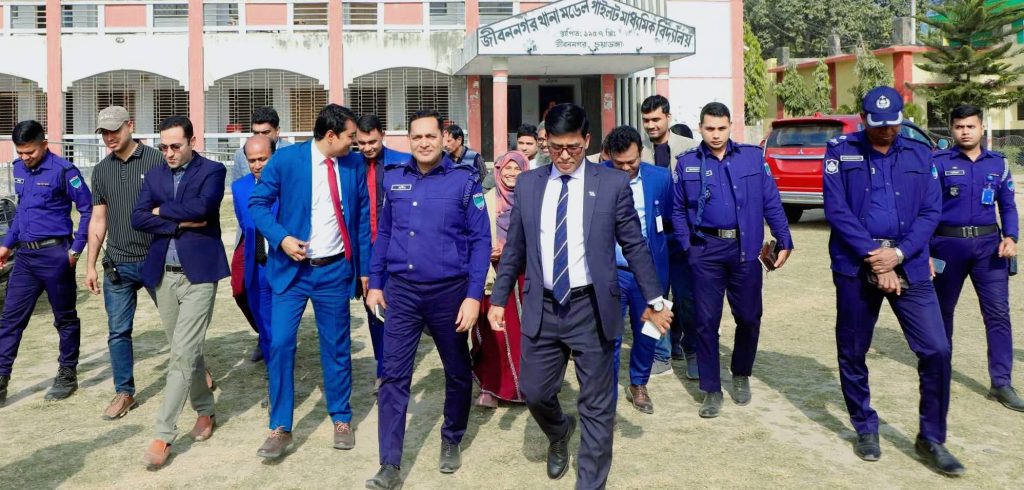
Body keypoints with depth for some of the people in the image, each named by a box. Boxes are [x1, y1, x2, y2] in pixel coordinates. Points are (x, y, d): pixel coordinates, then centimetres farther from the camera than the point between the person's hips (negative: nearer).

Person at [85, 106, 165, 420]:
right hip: (118, 265, 4)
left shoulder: (156, 161, -5)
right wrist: (90, 265, 10)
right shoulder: (101, 171, 9)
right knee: (118, 332, 6)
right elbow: (98, 220, 13)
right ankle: (124, 392, 17)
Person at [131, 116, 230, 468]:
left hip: (198, 273, -5)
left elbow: (202, 207, -21)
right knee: (185, 350, 14)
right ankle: (205, 410, 32)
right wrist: (181, 223, -13)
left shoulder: (212, 171, -3)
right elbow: (138, 218, -1)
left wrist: (162, 210, -7)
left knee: (182, 352, -9)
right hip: (164, 274, 6)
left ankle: (163, 436, -6)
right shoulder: (155, 175, 11)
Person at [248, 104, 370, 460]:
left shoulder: (354, 165, 1)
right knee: (280, 344, -5)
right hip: (291, 268, -1)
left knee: (337, 347, 9)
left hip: (335, 270, 2)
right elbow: (258, 203, -3)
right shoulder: (286, 159, -8)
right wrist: (281, 238, -18)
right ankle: (280, 428, 8)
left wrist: (365, 268, 5)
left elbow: (363, 219, 6)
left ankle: (341, 419, 26)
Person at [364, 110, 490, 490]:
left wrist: (474, 295, -13)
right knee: (394, 376, -2)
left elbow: (480, 240, -8)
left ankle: (451, 441, 37)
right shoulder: (394, 179, 3)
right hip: (401, 290, 2)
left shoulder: (464, 180, -7)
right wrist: (375, 283, 8)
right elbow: (384, 233, 11)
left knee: (457, 372, 14)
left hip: (449, 291, -2)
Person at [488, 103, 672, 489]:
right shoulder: (528, 184, 5)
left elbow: (635, 246, 1)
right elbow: (514, 248, 9)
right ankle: (559, 432, 44)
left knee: (597, 406, 6)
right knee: (534, 391, 10)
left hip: (591, 308, -2)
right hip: (542, 308, 3)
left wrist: (654, 299, 1)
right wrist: (498, 299, 7)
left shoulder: (613, 184, -4)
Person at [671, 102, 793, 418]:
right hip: (706, 250, 0)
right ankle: (712, 390, 14)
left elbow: (771, 202, 4)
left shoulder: (752, 157, 4)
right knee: (707, 321, 2)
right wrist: (687, 245, -2)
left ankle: (741, 375, 33)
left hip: (745, 250, 1)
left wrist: (784, 240, 0)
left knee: (749, 317, 8)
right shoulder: (687, 163, 5)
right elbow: (679, 210, 8)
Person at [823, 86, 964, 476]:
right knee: (852, 353, 7)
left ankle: (931, 439, 12)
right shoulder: (840, 152, 0)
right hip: (856, 268, -1)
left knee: (936, 350, -5)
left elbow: (931, 211, 3)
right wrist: (874, 257, -14)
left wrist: (899, 253, -12)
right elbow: (836, 210, -8)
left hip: (910, 268, 2)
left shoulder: (920, 154, 8)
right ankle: (866, 429, 27)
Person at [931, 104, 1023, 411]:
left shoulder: (998, 163, 8)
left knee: (999, 313, -4)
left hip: (988, 244, 2)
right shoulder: (938, 163, -2)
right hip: (948, 244, -2)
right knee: (943, 309, 12)